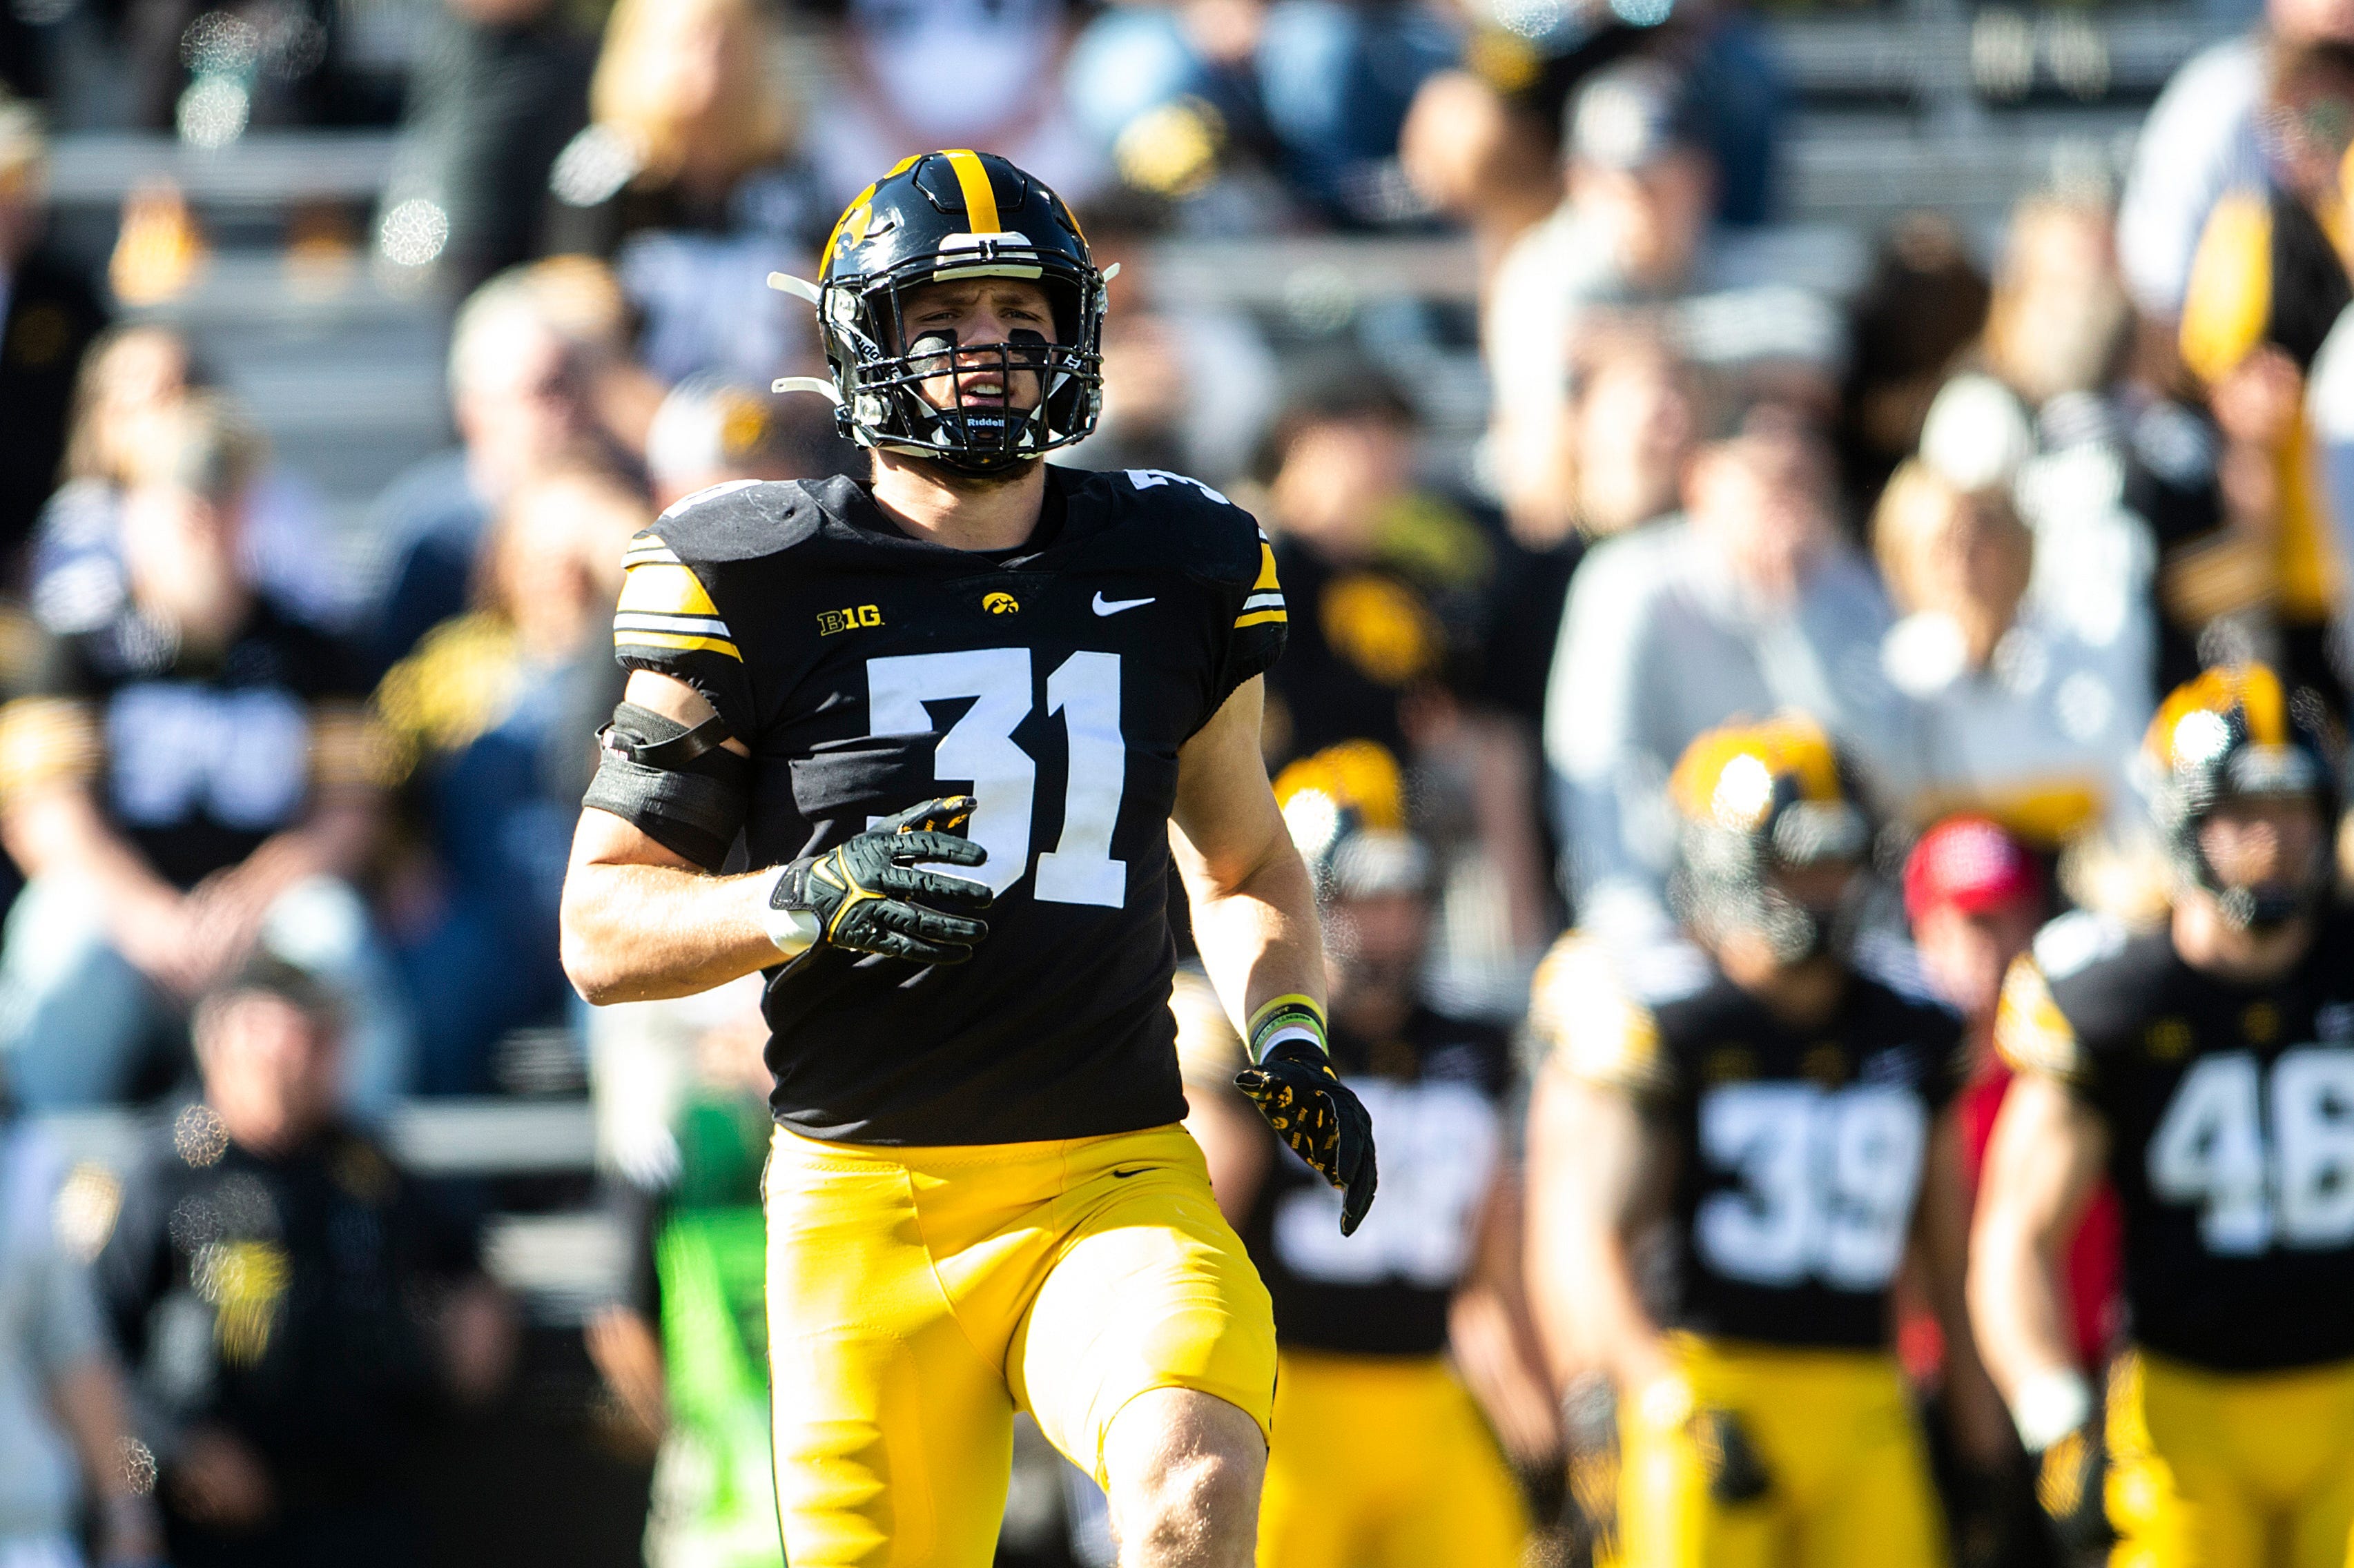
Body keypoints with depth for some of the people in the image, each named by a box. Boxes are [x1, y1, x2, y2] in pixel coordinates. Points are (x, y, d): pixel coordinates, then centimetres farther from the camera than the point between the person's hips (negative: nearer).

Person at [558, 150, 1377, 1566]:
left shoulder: (1171, 572, 10)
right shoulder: (761, 587, 0)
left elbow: (1246, 862, 26)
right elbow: (602, 928, 0)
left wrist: (1292, 1035, 7)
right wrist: (804, 901, -18)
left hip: (1117, 1179, 1)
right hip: (866, 1199, -1)